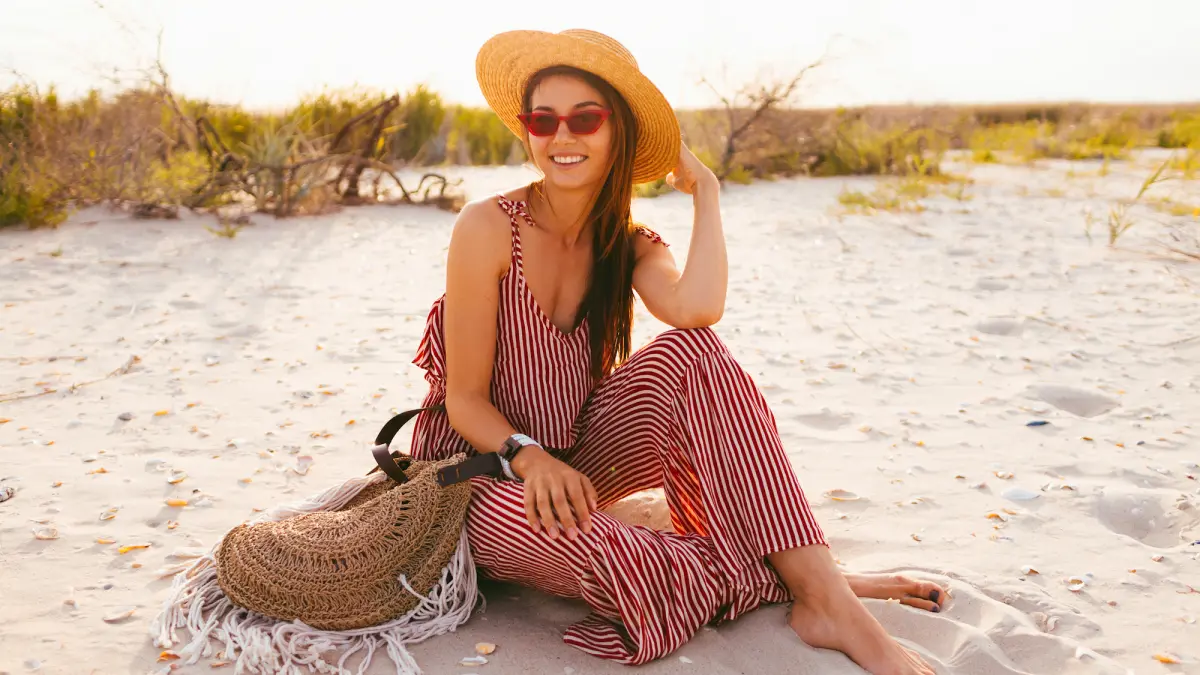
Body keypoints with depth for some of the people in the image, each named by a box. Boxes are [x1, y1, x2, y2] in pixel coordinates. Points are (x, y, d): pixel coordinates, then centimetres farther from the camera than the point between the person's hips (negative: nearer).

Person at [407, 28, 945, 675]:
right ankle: (790, 579, -20)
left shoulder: (630, 247, -2)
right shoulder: (489, 228, -15)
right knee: (560, 525, -41)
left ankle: (822, 595, -28)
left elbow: (697, 308, -27)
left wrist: (704, 187, -13)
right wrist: (532, 457, -30)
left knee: (689, 351, -24)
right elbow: (465, 399, -12)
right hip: (482, 472, -4)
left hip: (574, 464, 4)